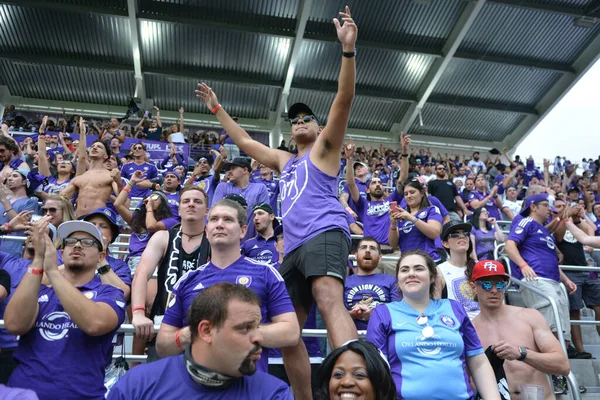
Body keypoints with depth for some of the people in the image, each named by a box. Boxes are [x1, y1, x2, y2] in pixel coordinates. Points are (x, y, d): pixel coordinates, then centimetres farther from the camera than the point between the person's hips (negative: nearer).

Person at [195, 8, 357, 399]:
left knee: (329, 300, -33)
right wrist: (217, 109, 45)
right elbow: (245, 141, 41)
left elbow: (344, 99, 0)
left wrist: (348, 49, -11)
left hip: (325, 233, -7)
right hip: (294, 246, 8)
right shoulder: (284, 160, 31)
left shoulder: (324, 148, 14)